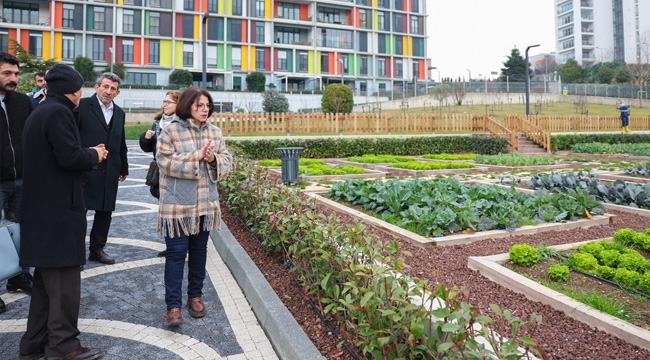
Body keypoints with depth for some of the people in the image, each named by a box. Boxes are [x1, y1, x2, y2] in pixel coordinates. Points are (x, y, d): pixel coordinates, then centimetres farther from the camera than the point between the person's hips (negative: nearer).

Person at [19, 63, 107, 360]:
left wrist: (88, 153, 11)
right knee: (64, 278, -2)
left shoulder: (38, 113, 17)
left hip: (43, 208, 10)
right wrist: (95, 155, -4)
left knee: (47, 278, 15)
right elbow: (70, 157, -22)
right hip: (58, 209, -10)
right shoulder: (58, 112, -14)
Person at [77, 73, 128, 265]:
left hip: (110, 172, 6)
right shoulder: (83, 105, -5)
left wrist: (124, 168, 19)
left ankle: (97, 249, 25)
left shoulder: (119, 113, 13)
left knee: (105, 211, 11)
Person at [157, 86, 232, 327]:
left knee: (199, 251, 14)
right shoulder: (171, 131, -7)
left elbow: (226, 161, 5)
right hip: (178, 204, -4)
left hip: (206, 204, 5)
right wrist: (197, 156, -22)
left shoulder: (215, 132, 7)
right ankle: (173, 306, 8)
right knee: (176, 253, -1)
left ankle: (195, 295, 30)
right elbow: (165, 161, -15)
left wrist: (213, 159, -16)